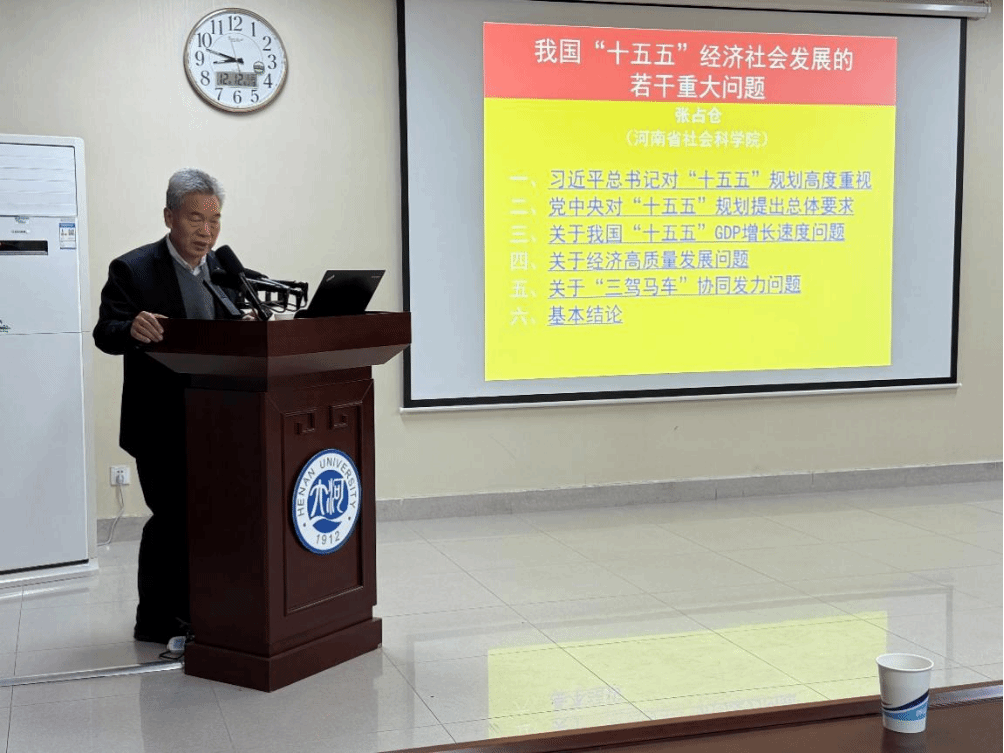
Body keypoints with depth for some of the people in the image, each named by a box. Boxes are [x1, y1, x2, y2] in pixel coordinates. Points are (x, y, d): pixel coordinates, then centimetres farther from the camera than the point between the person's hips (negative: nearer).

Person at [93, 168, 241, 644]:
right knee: (172, 517, -2)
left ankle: (191, 612, 27)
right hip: (160, 422, -5)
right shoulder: (132, 270, -7)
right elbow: (105, 333, -16)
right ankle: (156, 621, 14)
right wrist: (132, 328, -38)